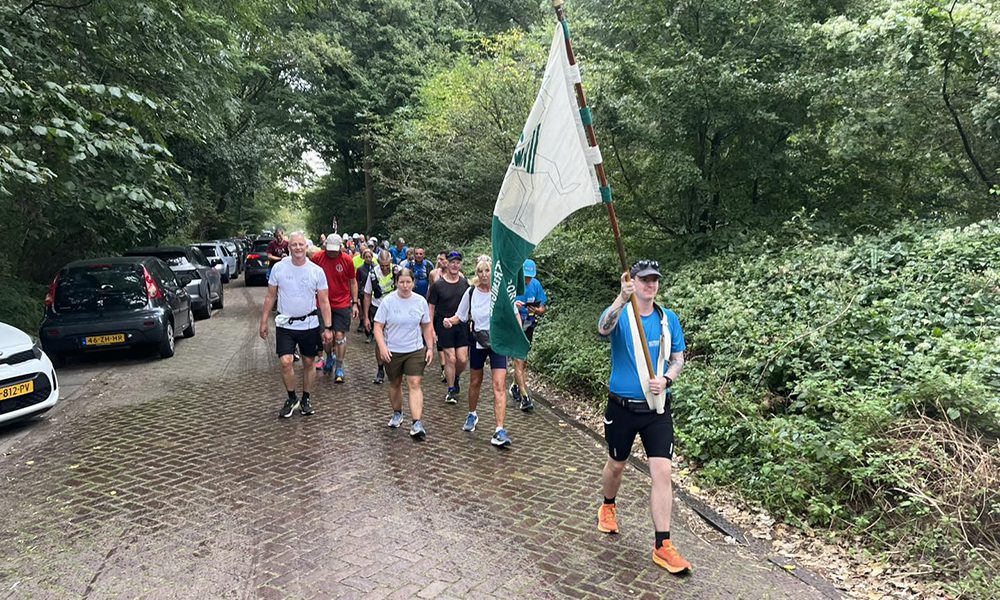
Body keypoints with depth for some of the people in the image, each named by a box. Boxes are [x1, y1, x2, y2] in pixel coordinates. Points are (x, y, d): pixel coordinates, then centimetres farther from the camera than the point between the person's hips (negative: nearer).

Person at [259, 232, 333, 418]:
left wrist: (328, 328, -6)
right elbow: (270, 297, 5)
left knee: (308, 363, 10)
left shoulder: (317, 271, -4)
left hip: (309, 324, 1)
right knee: (286, 362, -11)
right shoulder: (278, 268, -4)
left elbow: (324, 302, -1)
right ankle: (292, 399, 11)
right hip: (285, 325, 0)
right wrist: (264, 322, 2)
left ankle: (306, 399, 28)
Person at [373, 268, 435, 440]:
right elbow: (378, 327, -7)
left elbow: (426, 327, 9)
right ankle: (397, 414, 37)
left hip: (415, 351, 0)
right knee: (395, 384, 15)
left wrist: (430, 348, 4)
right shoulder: (388, 301, -7)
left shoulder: (421, 301, -1)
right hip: (392, 351, 0)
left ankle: (417, 423, -12)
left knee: (414, 384, -10)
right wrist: (382, 347, -19)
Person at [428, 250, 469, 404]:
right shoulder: (438, 284, -4)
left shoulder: (465, 283, 6)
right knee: (450, 358, -3)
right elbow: (431, 307, -1)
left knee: (463, 359, -2)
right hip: (444, 326, -3)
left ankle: (455, 378, 30)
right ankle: (451, 390, 15)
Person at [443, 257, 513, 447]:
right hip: (477, 342, 3)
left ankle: (499, 431, -12)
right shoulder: (471, 292, -2)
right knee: (475, 382, 18)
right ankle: (472, 415, 43)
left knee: (499, 386, -11)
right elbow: (461, 316, 6)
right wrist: (450, 321, -14)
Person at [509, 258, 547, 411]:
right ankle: (525, 396, -14)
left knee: (523, 361, 15)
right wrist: (512, 305, -32)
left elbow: (542, 308, 2)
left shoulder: (535, 284, -3)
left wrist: (536, 310, -21)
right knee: (518, 360, -13)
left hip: (528, 326, 4)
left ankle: (516, 386, 38)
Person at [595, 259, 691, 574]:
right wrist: (622, 298, -51)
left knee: (662, 472, -6)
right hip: (622, 407, -1)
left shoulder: (668, 318, 2)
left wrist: (666, 379, -14)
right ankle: (608, 507, 47)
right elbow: (604, 328, -33)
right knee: (617, 464, 17)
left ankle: (662, 546, 5)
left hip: (657, 409, 2)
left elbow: (678, 359, 7)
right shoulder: (619, 314, -9)